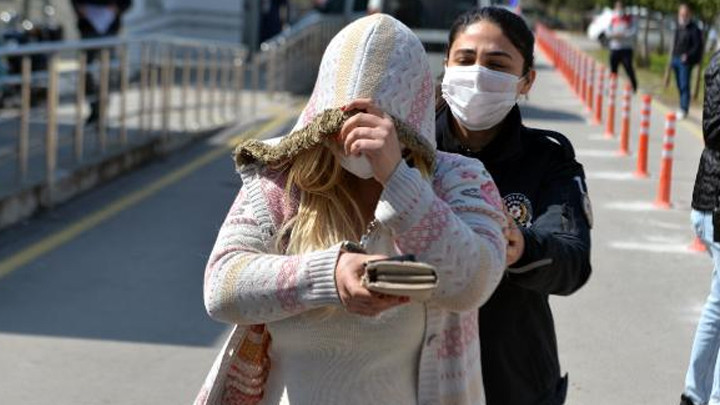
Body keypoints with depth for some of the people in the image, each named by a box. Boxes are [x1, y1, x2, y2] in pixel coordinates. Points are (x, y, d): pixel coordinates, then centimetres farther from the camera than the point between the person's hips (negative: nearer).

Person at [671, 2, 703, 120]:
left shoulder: (694, 29, -10)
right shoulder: (678, 28, 13)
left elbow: (697, 46, -12)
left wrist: (688, 55, -22)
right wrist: (674, 56, 15)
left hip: (686, 61, -7)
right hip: (676, 59, 7)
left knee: (684, 86, -10)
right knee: (680, 86, 12)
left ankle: (684, 109, -12)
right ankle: (683, 108, 20)